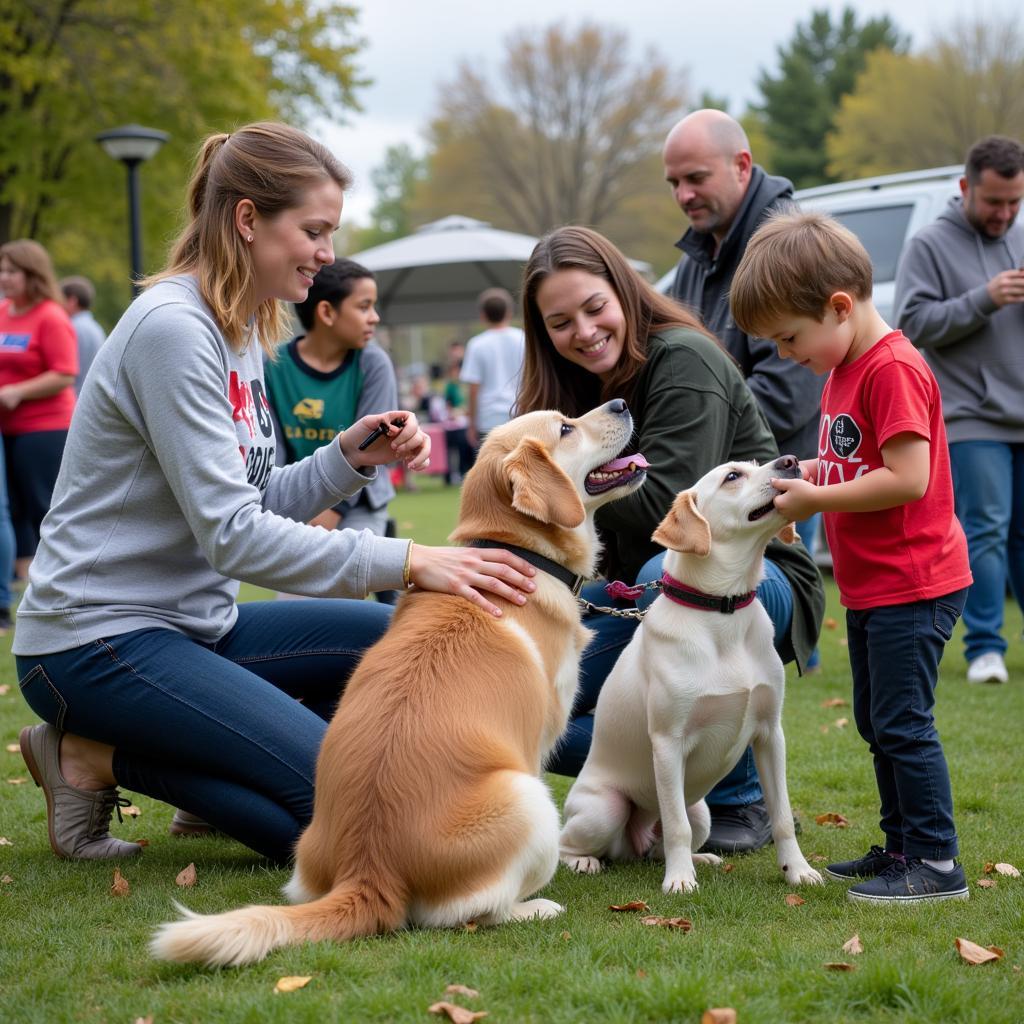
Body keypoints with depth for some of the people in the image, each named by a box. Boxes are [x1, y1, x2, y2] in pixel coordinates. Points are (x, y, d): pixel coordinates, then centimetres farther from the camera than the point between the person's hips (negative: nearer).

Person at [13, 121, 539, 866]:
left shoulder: (243, 329, 11)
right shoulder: (172, 329, -19)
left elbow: (258, 505, 10)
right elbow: (231, 536, -24)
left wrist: (351, 457, -7)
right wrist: (407, 561, -27)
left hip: (194, 622, 10)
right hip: (99, 640, -10)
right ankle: (101, 758, -5)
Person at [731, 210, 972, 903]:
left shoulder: (893, 370, -20)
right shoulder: (843, 371, 13)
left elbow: (907, 478, -27)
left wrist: (816, 499, -19)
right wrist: (799, 474, 2)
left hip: (912, 585, -11)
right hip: (870, 585, 11)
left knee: (903, 722, -7)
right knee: (877, 723, 17)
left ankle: (936, 862, 1)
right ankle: (902, 848, 27)